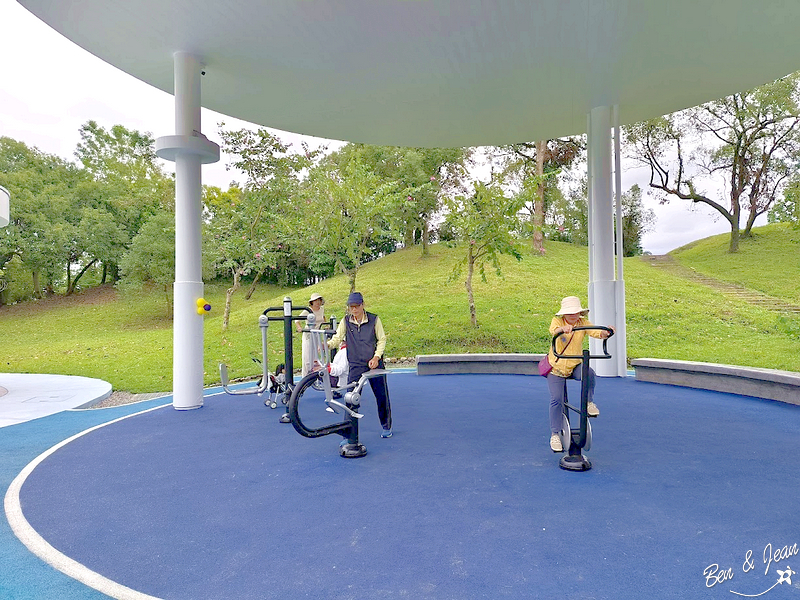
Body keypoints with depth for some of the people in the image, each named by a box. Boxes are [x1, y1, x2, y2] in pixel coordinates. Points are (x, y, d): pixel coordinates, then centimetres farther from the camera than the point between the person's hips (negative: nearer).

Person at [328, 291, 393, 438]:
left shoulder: (374, 319, -3)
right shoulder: (346, 321, 0)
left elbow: (382, 340, 1)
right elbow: (337, 338, 0)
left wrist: (376, 357, -11)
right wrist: (327, 345, -22)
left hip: (375, 364, 0)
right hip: (355, 366, 0)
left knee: (382, 396, 8)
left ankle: (386, 427, 30)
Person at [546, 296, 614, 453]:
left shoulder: (583, 322, -5)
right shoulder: (557, 321, -12)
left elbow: (596, 332, -22)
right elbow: (553, 330, -36)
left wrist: (605, 333, -46)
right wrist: (563, 329, -60)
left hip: (576, 365, 2)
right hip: (556, 367, -1)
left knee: (589, 372, -32)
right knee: (556, 399, -11)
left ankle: (589, 402, -6)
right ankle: (555, 434, 4)